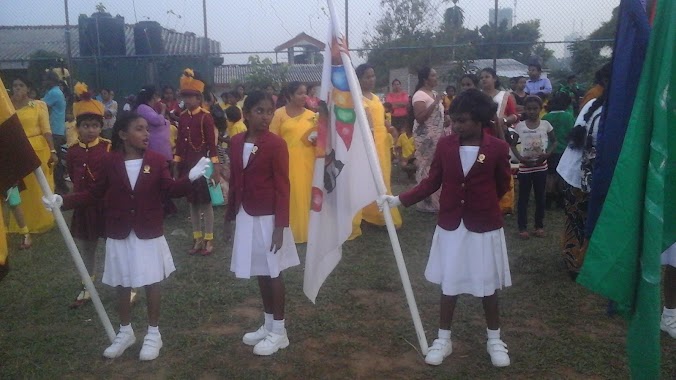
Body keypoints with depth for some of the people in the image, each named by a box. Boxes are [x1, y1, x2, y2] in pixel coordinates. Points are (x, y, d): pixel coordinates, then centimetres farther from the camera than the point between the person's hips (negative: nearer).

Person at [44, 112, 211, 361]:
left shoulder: (156, 161, -5)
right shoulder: (110, 163, -2)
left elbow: (170, 189, -12)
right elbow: (94, 194, 3)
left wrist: (190, 177, -30)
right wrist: (63, 201, -7)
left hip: (149, 235, -1)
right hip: (119, 236, 2)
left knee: (152, 284, 6)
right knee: (122, 286, 13)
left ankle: (153, 334, 23)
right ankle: (125, 332, 33)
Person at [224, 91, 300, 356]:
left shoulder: (276, 144, -13)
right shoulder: (236, 142, 4)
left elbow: (283, 187, -13)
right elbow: (235, 182, 10)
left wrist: (280, 225, -16)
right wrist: (230, 217, 12)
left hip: (269, 217, -5)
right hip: (246, 216, 5)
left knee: (273, 272, 4)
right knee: (260, 273, 14)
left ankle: (279, 331, 18)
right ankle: (268, 325, 29)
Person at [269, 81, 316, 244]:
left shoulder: (311, 115, 9)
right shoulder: (279, 113, -1)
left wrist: (316, 140, -2)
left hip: (306, 162, 3)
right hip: (286, 161, -3)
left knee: (305, 195, 5)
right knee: (288, 196, -1)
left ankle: (304, 230, 18)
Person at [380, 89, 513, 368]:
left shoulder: (498, 148, -12)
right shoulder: (445, 145, -5)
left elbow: (502, 185, 3)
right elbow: (431, 182, 0)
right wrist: (400, 200, -7)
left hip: (484, 227, -2)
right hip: (450, 226, 2)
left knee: (488, 285, 12)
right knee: (449, 284, 12)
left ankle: (494, 340, 32)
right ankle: (443, 339, 28)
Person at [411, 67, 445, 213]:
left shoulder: (433, 93, 15)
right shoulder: (420, 95, -12)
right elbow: (419, 118, -22)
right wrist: (435, 103, -22)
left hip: (436, 136, 9)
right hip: (425, 137, -9)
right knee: (427, 167, -6)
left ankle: (434, 200, 18)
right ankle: (427, 202, 1)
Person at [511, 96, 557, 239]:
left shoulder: (545, 124, -3)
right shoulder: (520, 126, -5)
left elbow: (554, 141, 5)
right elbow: (512, 143, 2)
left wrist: (547, 154, -12)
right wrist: (519, 157, -13)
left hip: (541, 166, 1)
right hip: (525, 166, -1)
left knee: (540, 197, 10)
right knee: (523, 197, 5)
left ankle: (539, 226, 22)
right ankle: (522, 227, 14)